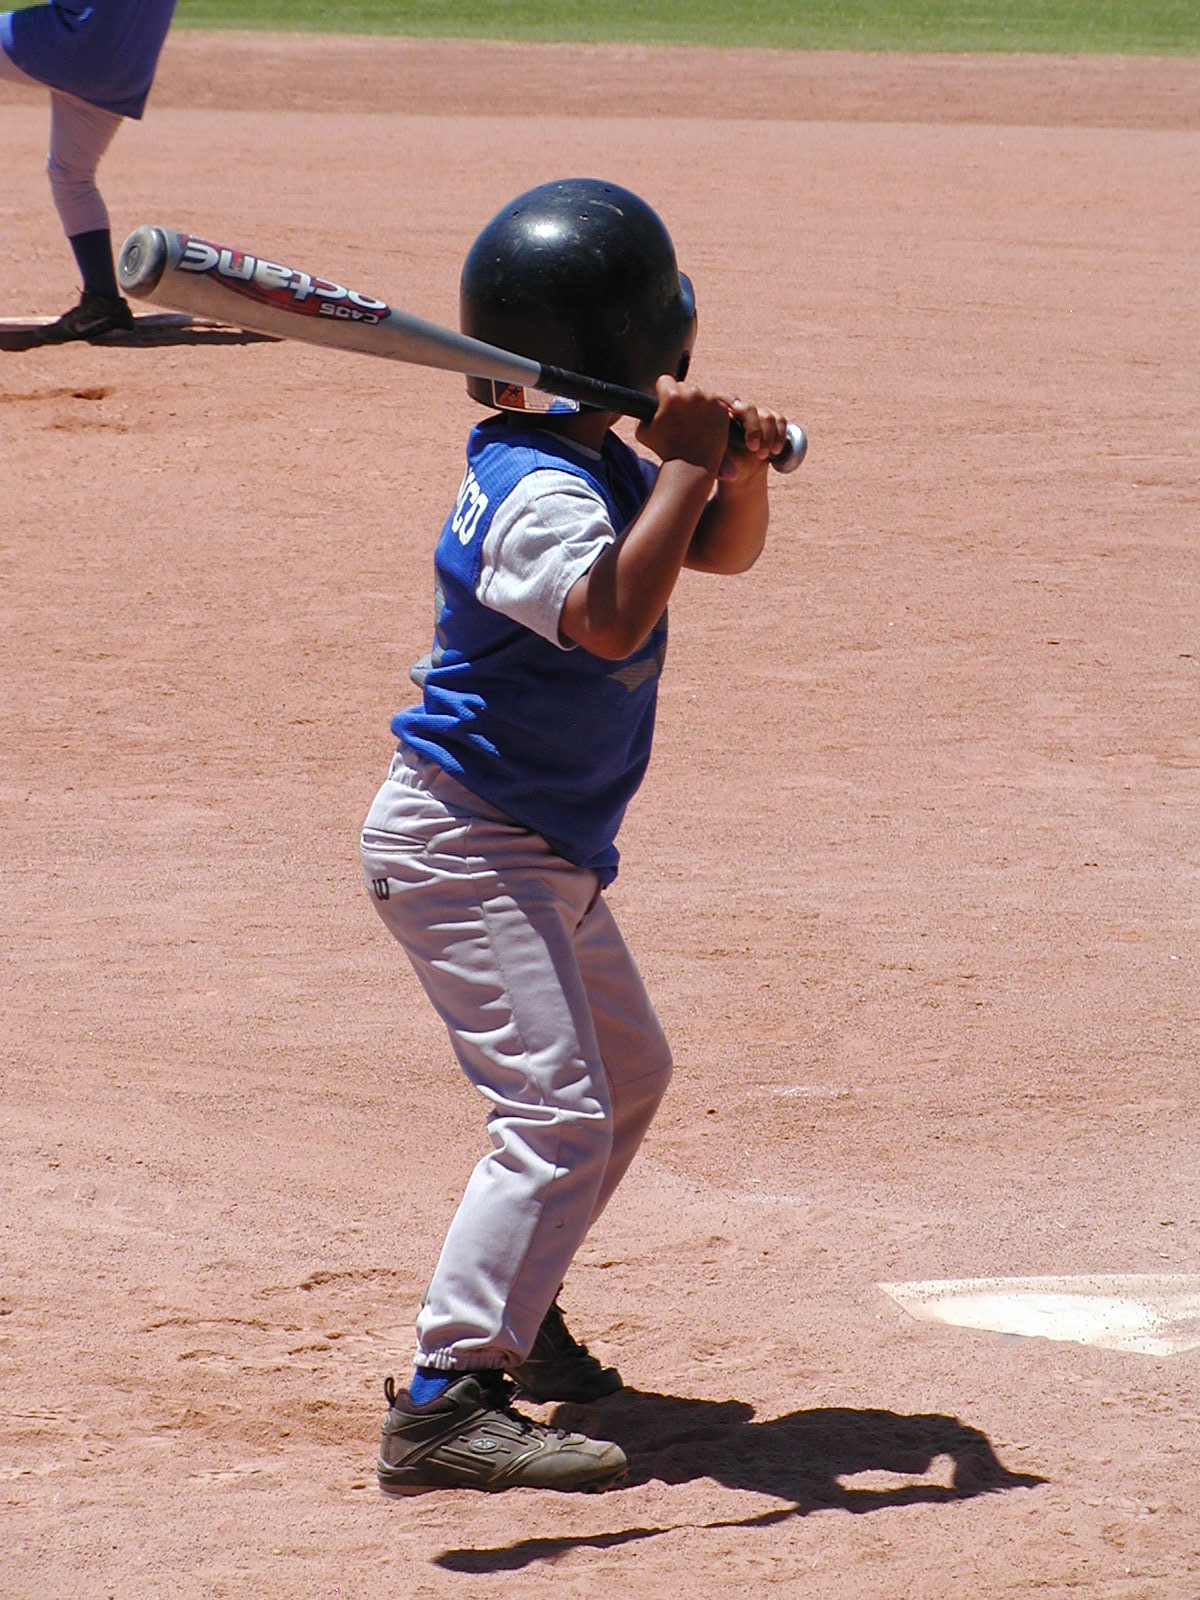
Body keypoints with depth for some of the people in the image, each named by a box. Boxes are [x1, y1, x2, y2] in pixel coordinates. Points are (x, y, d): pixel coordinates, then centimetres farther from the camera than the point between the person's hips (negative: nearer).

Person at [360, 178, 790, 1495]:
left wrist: (741, 468, -5)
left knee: (626, 1074, 25)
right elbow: (613, 616, -40)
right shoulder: (536, 492, -24)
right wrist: (686, 462, -35)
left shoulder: (605, 465, 6)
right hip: (463, 842, -11)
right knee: (556, 1111, -20)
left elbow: (722, 549, 16)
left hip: (545, 849, 11)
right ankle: (445, 1402, -23)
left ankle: (512, 1320, 35)